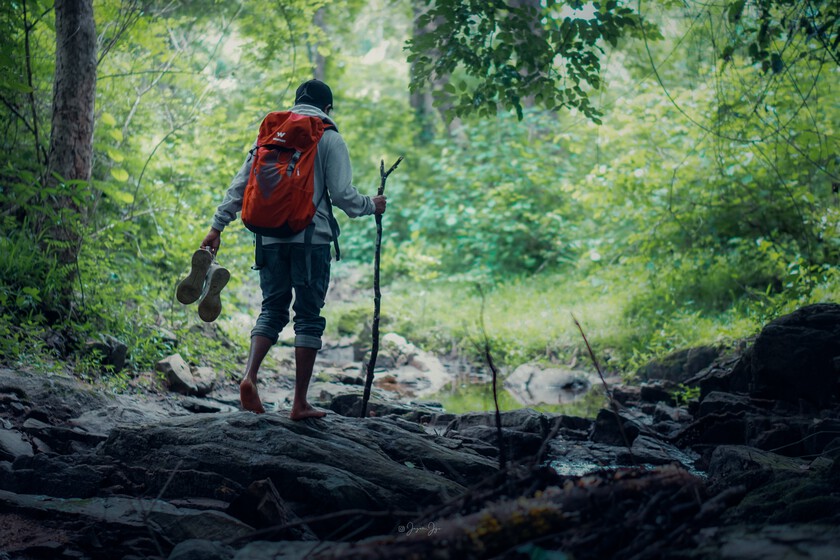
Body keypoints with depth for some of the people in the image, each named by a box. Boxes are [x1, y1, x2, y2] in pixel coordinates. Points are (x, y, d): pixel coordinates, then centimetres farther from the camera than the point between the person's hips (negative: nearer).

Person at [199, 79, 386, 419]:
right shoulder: (329, 138, 1)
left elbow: (240, 185, 11)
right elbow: (342, 194, -4)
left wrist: (218, 226, 14)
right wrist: (371, 206, 14)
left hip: (271, 238, 4)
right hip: (311, 238, -4)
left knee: (272, 309, 12)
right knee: (309, 316, 3)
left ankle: (249, 376, -11)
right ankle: (300, 403, 3)